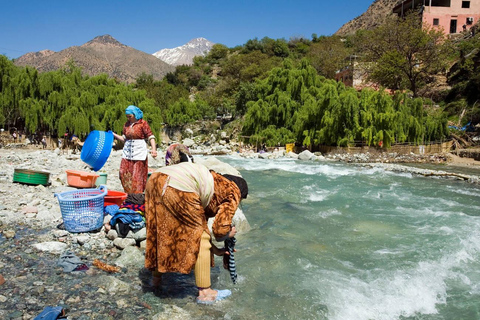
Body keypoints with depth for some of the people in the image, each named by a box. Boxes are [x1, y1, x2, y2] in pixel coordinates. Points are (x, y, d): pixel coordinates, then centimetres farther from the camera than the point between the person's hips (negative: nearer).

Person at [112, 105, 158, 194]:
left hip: (139, 151, -5)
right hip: (127, 152, 6)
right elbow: (124, 138, 18)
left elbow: (150, 137, -8)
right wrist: (114, 135, 7)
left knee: (137, 175, -4)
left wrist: (154, 149, -20)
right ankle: (129, 194, 13)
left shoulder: (143, 123, -4)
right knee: (124, 173, 0)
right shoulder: (126, 124, 13)